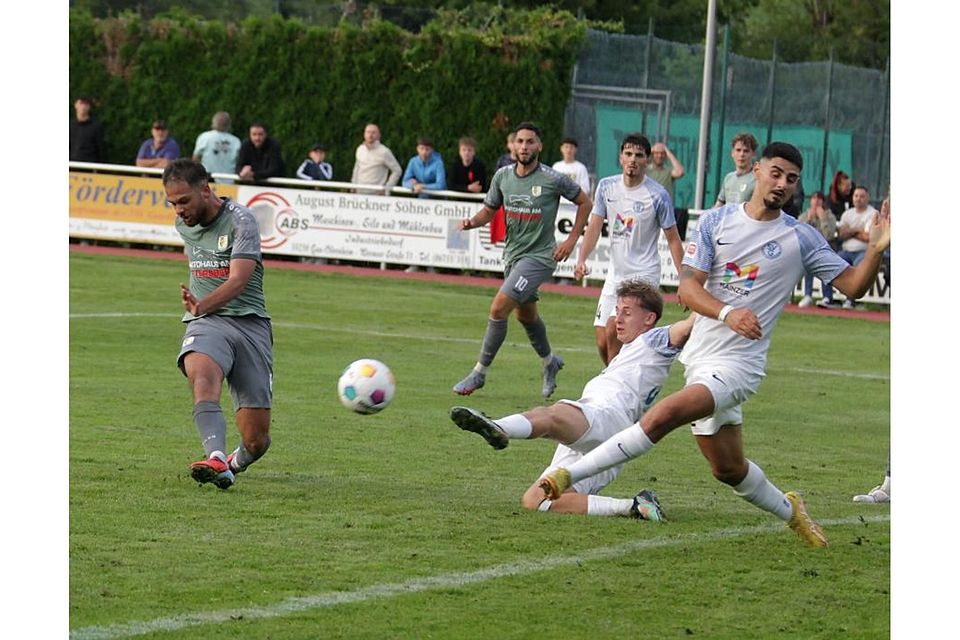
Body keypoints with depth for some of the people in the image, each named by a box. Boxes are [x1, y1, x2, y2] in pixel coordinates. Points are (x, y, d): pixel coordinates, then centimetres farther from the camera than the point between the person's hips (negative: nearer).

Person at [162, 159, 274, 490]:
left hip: (250, 322, -3)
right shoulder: (184, 225, 13)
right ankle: (216, 461, -54)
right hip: (205, 324, 3)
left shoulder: (240, 220, -8)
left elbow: (238, 280, -19)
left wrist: (202, 306, -35)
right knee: (202, 375, -36)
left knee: (256, 440, -4)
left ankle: (237, 462, 33)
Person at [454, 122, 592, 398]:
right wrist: (473, 221, -11)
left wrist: (572, 239, -5)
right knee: (526, 315, 22)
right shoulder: (503, 176, 0)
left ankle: (480, 372, -7)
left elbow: (584, 202, 1)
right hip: (512, 254, 6)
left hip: (539, 255, -6)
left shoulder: (554, 180, -14)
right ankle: (550, 361, 47)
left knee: (499, 308, -17)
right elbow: (489, 210, 11)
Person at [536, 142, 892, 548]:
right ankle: (788, 510, 39)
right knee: (728, 469, 12)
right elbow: (688, 287, -2)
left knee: (665, 415, -26)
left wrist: (876, 249, -18)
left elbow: (853, 286, 1)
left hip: (738, 364, -4)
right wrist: (727, 313, -20)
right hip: (700, 356, 4)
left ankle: (570, 474, -22)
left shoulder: (801, 240, -1)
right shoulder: (717, 222, 5)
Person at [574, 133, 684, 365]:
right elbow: (594, 226, 2)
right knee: (602, 342, 3)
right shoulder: (606, 186, 2)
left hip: (644, 274, -5)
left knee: (613, 329, -21)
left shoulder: (658, 195, -11)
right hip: (615, 274, 5)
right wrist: (582, 259, -14)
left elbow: (673, 239, -4)